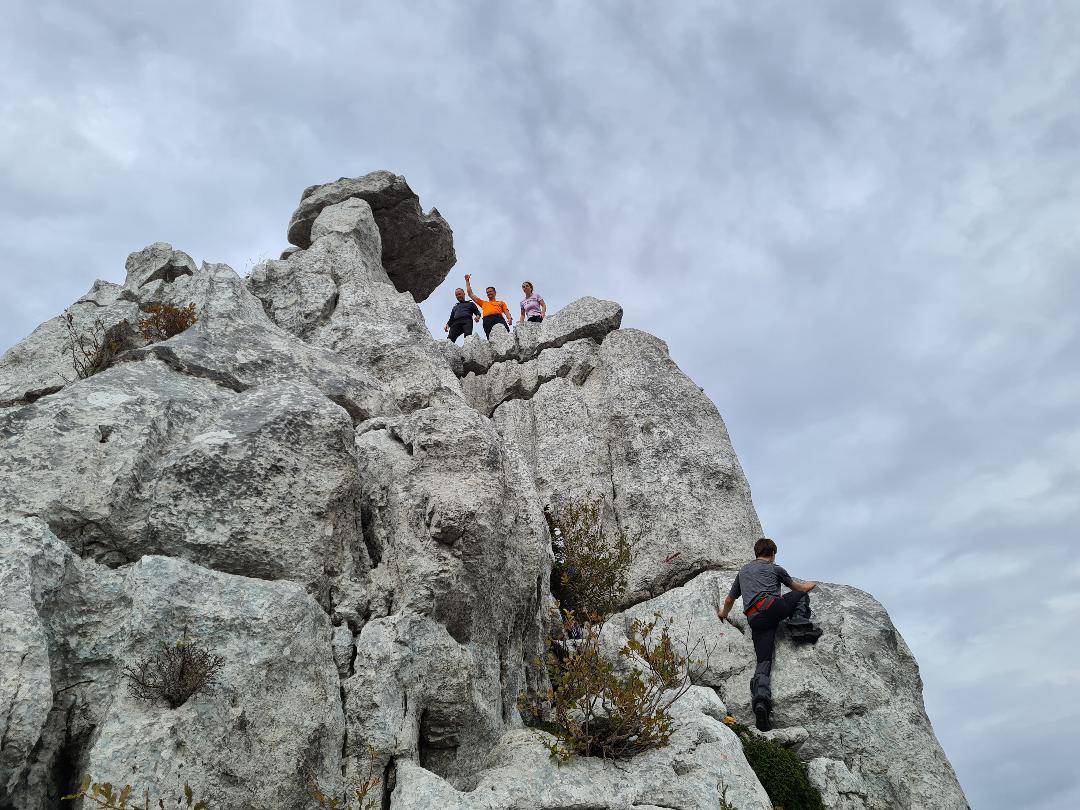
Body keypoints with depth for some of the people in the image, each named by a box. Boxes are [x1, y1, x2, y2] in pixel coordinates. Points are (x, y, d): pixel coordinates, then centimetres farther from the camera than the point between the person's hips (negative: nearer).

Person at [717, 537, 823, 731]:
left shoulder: (743, 571, 31)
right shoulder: (774, 568, 20)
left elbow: (729, 600, 38)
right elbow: (800, 587, 33)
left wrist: (724, 614, 59)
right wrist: (810, 585, 56)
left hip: (754, 619, 3)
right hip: (773, 606, -3)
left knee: (763, 660, -3)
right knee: (801, 596, 25)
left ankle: (760, 699, -28)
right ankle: (799, 622, -3)